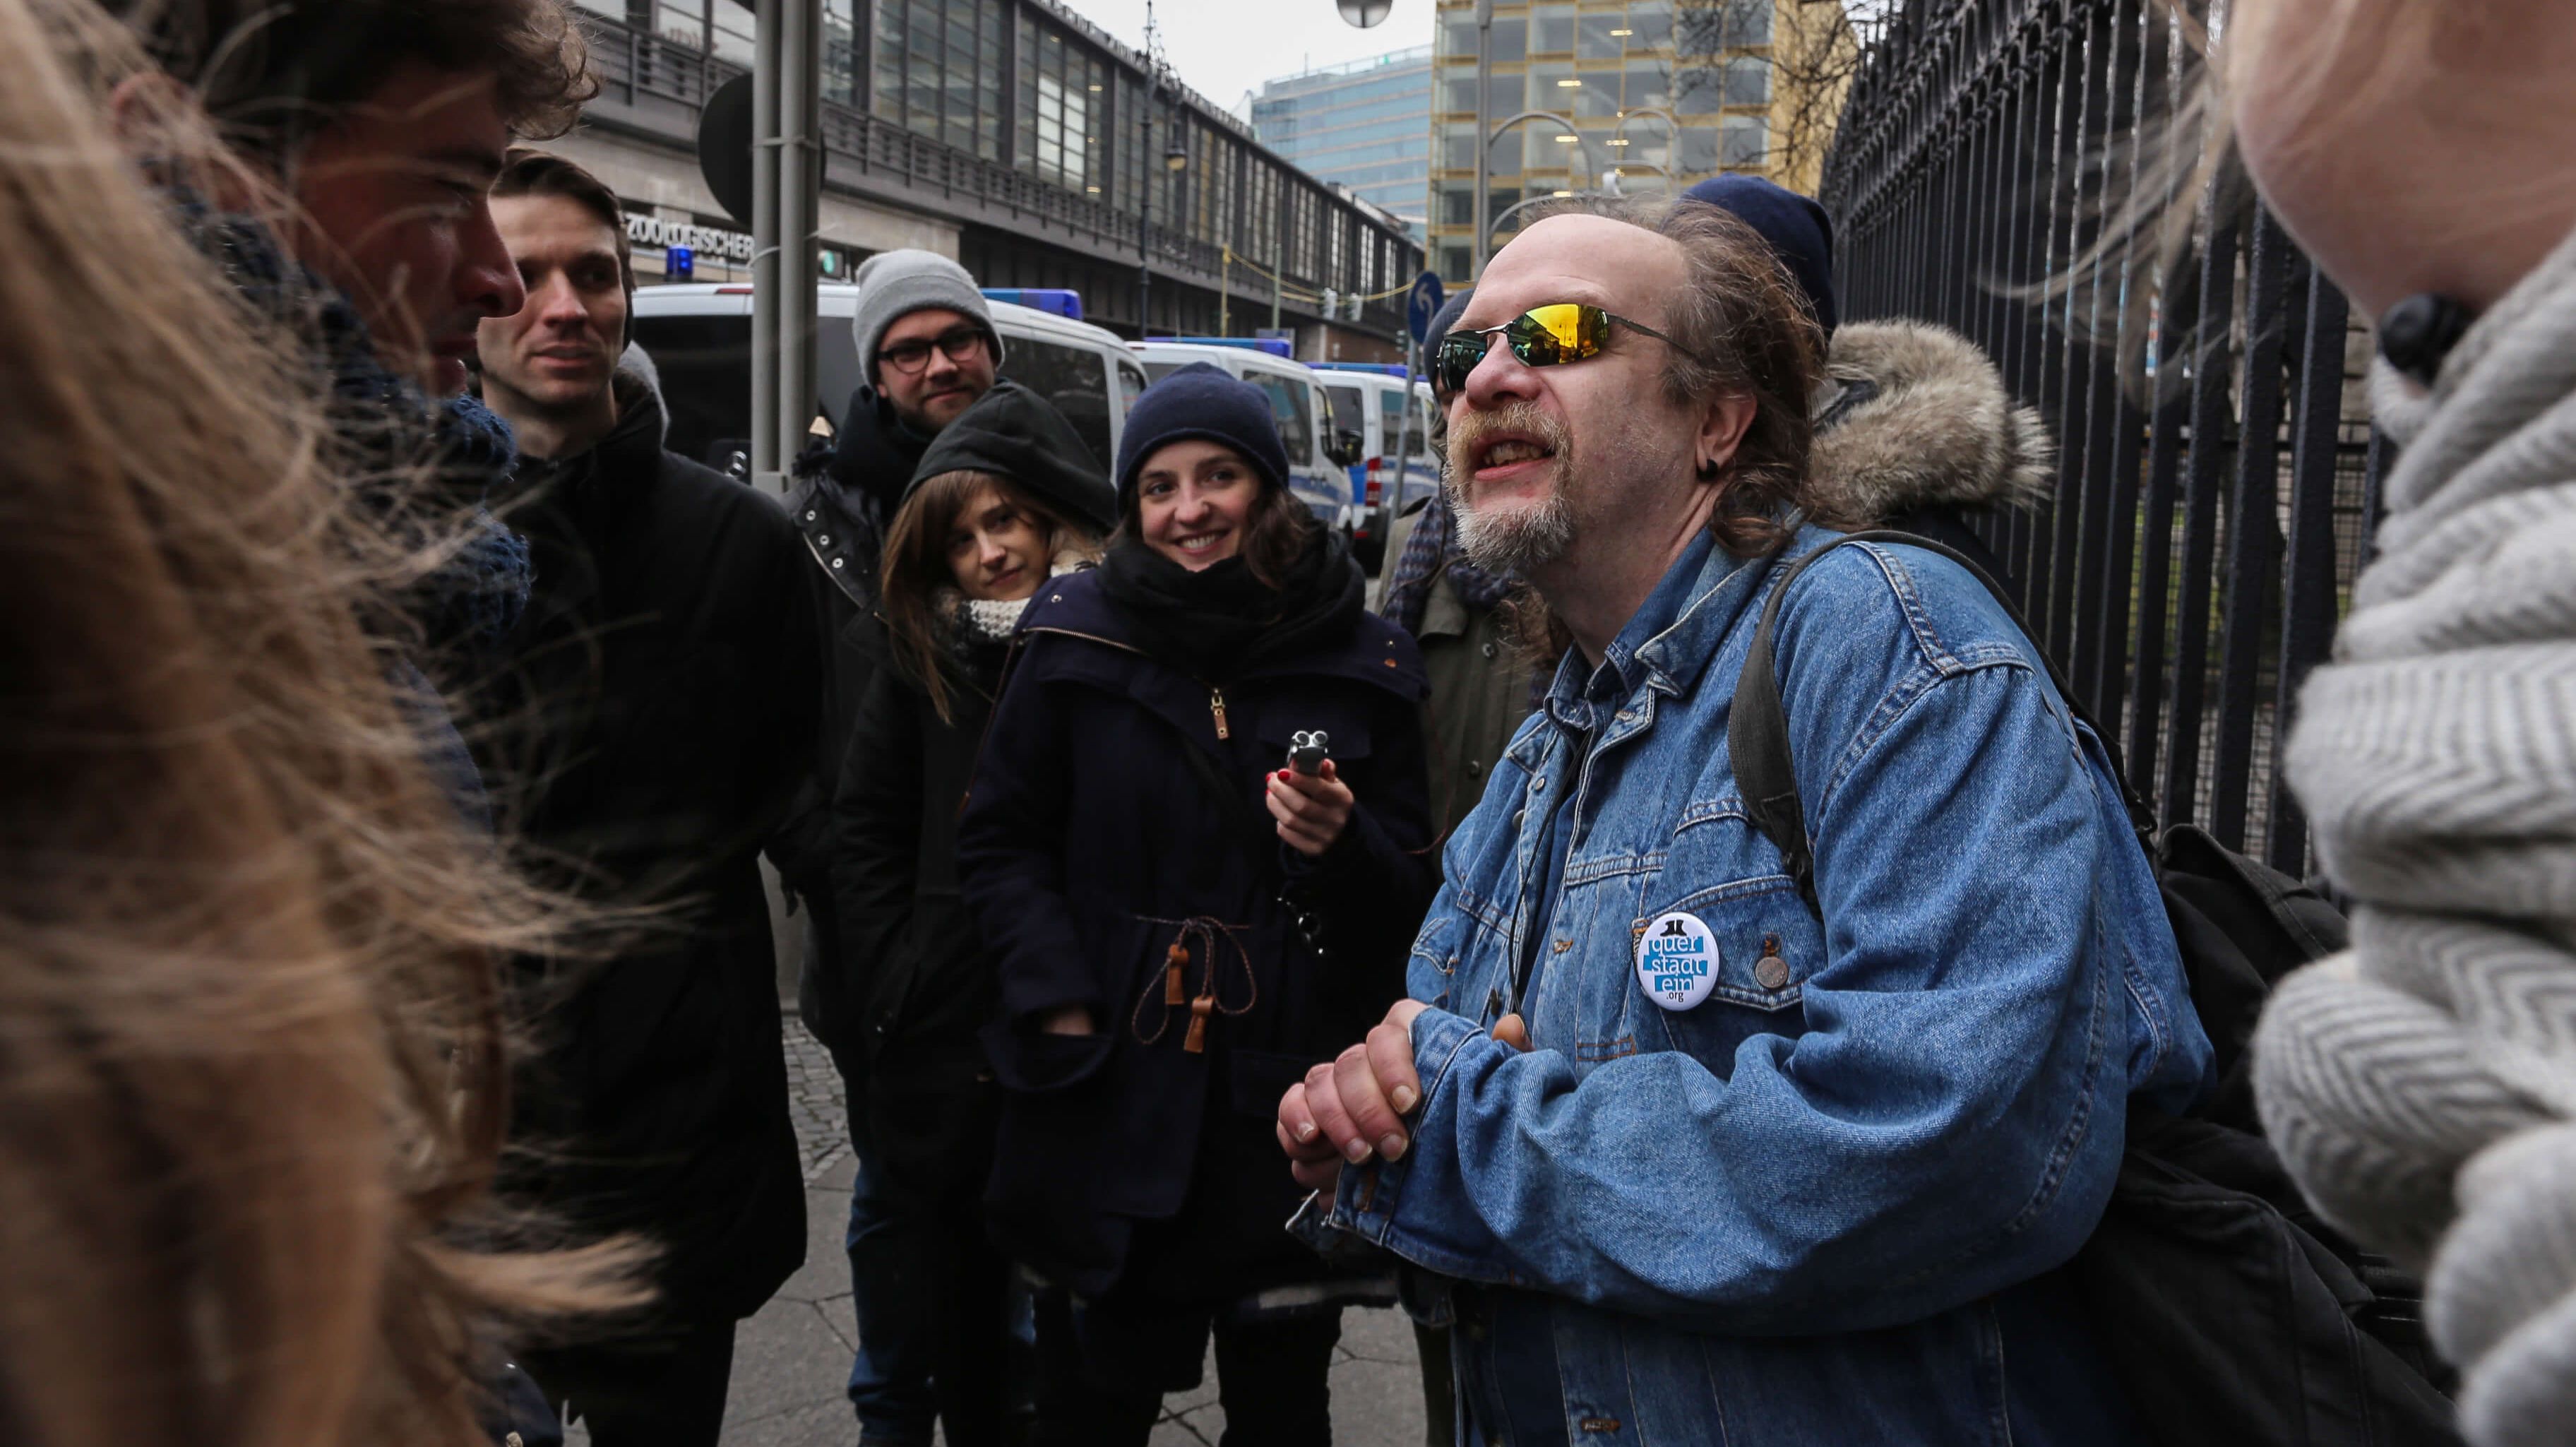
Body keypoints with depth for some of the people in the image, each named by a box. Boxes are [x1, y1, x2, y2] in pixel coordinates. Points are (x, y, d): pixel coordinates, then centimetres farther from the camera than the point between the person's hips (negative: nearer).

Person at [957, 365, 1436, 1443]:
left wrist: (1344, 849, -17)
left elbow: (1413, 902, 5)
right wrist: (1061, 1010, -8)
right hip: (1105, 1105, 0)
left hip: (1286, 1112, 1)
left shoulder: (1360, 666, 2)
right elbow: (1000, 841, 4)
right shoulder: (1078, 638, 1)